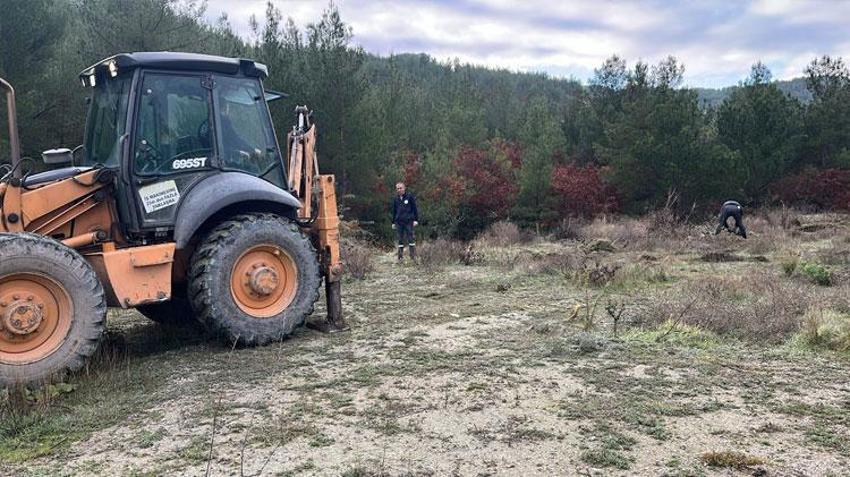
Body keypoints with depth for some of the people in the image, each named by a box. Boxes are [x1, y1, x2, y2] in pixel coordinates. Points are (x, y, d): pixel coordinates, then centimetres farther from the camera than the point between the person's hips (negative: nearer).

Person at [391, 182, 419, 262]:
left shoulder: (409, 196, -2)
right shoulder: (395, 199, 9)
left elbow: (415, 208, 0)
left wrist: (416, 219, -6)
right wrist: (393, 222, 15)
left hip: (408, 221, -4)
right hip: (399, 222, 4)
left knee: (410, 238, -4)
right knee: (400, 239, 6)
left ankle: (413, 256, 1)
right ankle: (400, 256, 11)